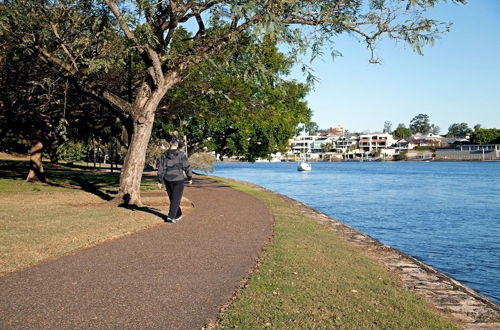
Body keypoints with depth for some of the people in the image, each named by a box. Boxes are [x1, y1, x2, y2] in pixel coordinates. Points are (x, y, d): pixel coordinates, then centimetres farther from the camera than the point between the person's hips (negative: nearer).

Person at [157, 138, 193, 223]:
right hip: (178, 180, -4)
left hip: (167, 180, 4)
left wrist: (160, 181, 5)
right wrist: (190, 178, 7)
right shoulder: (181, 155, -8)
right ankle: (170, 217, -10)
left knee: (173, 198, 17)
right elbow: (187, 167, -4)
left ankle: (178, 215, 29)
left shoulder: (164, 155, 0)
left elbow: (161, 169, 0)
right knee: (175, 199, -1)